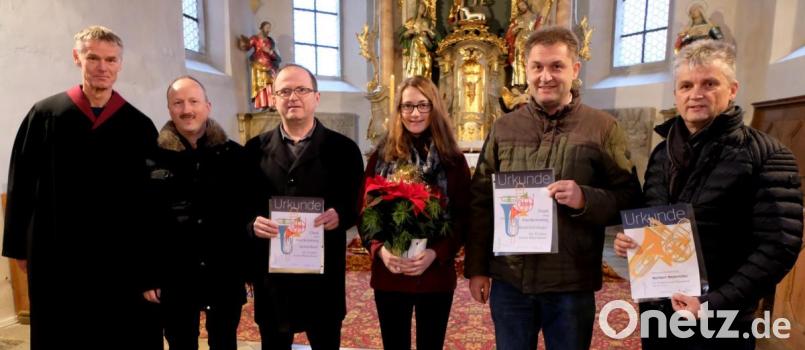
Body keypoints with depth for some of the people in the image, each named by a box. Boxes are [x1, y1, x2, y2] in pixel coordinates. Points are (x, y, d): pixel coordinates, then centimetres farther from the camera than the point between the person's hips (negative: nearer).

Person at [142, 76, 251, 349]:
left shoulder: (234, 155, -2)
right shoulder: (153, 158, -3)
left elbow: (247, 213, 0)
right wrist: (147, 277, -3)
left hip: (225, 274, 1)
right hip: (174, 277, 0)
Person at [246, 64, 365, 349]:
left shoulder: (343, 148, 0)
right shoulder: (255, 149, 6)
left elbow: (359, 205, 0)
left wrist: (340, 215, -20)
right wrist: (253, 223, -15)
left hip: (323, 273, -1)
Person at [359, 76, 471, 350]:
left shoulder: (453, 160, -1)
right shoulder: (381, 156, 1)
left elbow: (463, 218, -2)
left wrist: (436, 253, -17)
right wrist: (379, 249, -15)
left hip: (436, 275, 0)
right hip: (388, 275, 1)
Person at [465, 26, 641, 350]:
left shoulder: (603, 128, -3)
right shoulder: (503, 128, 3)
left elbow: (630, 198, -1)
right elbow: (480, 202, 5)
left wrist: (585, 199, -22)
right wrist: (476, 268, 3)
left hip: (572, 282, -2)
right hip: (508, 278, 2)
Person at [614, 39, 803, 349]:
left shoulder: (766, 156, -10)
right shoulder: (662, 153, 6)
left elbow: (778, 246, -15)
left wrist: (714, 304, -20)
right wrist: (629, 240, -6)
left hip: (719, 321, -5)